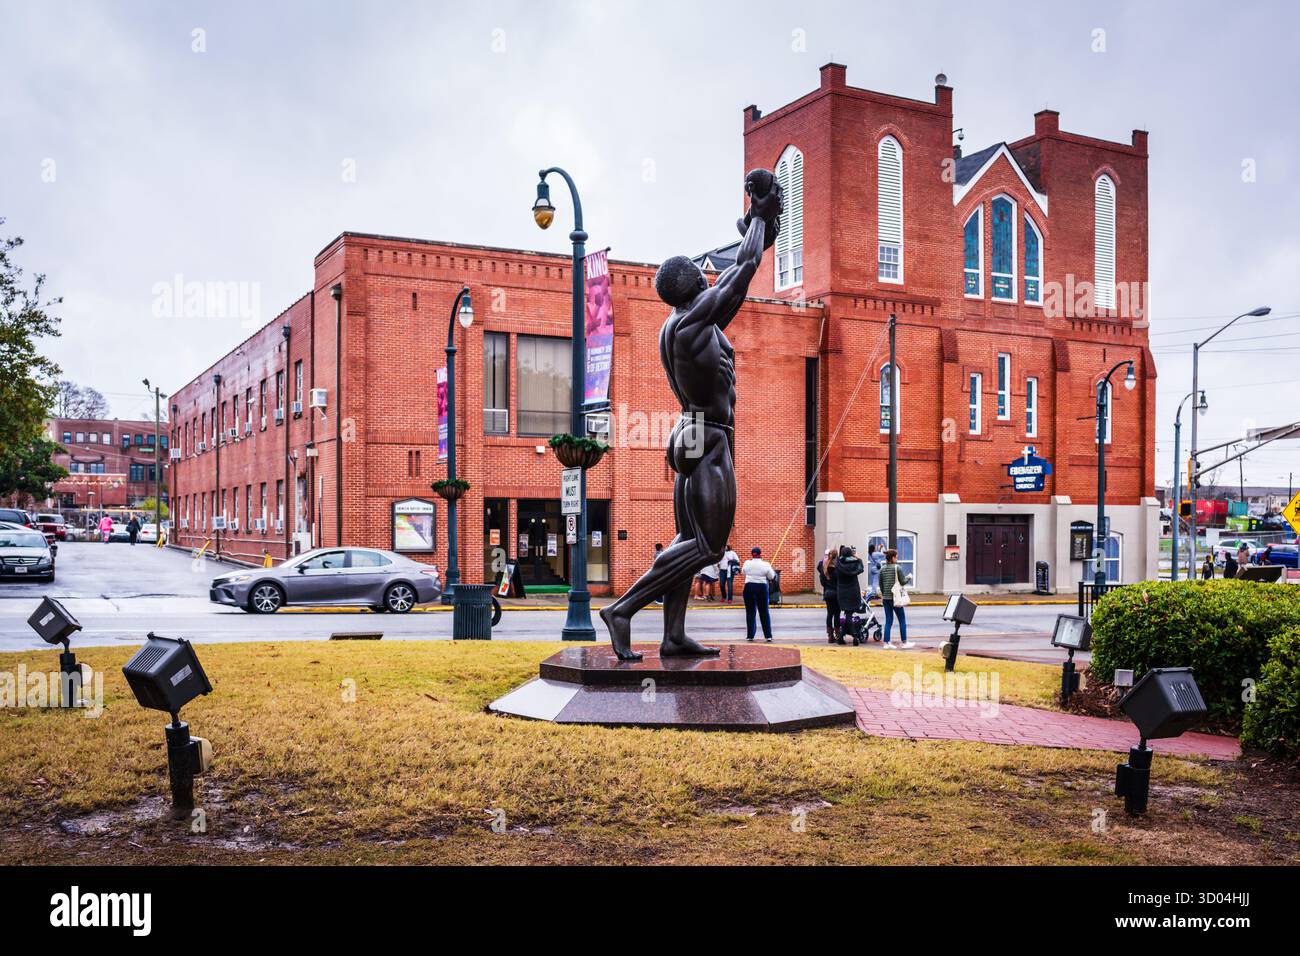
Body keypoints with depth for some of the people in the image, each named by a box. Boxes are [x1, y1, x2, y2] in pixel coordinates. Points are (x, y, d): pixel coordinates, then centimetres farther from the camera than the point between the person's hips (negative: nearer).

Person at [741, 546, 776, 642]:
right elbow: (771, 576, 1)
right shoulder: (765, 565, -7)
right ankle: (768, 635, 4)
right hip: (762, 587, -1)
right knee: (764, 612, 6)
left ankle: (750, 635, 7)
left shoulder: (747, 563, -3)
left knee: (750, 612, 7)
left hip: (749, 587, 1)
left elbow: (743, 572, 16)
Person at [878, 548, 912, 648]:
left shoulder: (882, 569, 5)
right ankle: (904, 642, 10)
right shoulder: (897, 568, -10)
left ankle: (886, 642, 5)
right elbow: (903, 582, -7)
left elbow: (880, 584, 11)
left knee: (888, 621, 9)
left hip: (886, 598, 5)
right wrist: (909, 577, 12)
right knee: (902, 620, 7)